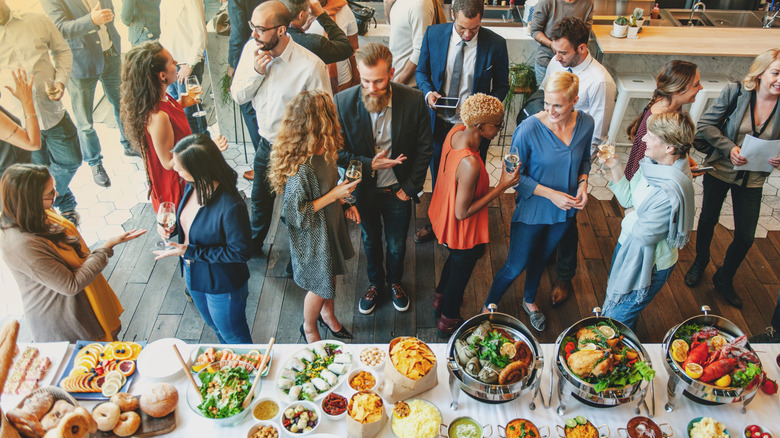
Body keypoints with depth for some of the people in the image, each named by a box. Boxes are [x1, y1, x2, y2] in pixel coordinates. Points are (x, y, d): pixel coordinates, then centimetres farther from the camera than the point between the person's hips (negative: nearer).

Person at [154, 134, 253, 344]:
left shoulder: (230, 207, -38)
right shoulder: (193, 186, -13)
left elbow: (241, 252, -28)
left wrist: (189, 251, -28)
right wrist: (173, 226, -14)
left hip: (223, 285, -8)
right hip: (194, 276, 8)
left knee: (233, 337, 19)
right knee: (215, 327, 33)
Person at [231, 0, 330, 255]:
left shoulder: (311, 65, -28)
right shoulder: (251, 49, -10)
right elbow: (238, 96, -4)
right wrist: (256, 71, -22)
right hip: (266, 144, 5)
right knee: (260, 199, 27)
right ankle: (253, 244, 56)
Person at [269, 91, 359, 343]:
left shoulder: (323, 152, -9)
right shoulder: (300, 168, -36)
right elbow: (297, 214, -28)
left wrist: (344, 204, -1)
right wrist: (334, 196, -27)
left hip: (331, 226, 8)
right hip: (312, 237, -8)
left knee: (331, 275, 29)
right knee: (320, 288, 14)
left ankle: (328, 314, 57)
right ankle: (309, 328, 45)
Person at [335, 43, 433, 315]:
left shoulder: (414, 101, -21)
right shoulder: (343, 102, -21)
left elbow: (424, 148, -8)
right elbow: (337, 151, -10)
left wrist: (410, 187, -9)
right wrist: (368, 164, -23)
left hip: (398, 190, 0)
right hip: (364, 189, 0)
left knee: (397, 244, 20)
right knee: (371, 240, 25)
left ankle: (395, 281, 52)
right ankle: (375, 282, 53)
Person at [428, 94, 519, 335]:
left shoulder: (456, 131, -15)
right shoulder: (470, 165, -43)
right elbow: (462, 213, -30)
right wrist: (501, 187, -29)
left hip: (444, 215, 8)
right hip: (463, 233, -8)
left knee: (454, 259, 36)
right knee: (461, 272, 22)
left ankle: (440, 297, 64)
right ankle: (448, 320, 50)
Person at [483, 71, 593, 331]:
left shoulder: (586, 124, -11)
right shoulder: (529, 129, -26)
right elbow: (515, 175, -17)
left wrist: (582, 184, -10)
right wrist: (551, 194, -23)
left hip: (564, 211, 5)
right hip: (532, 210, -4)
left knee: (541, 258, 27)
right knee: (516, 266, 7)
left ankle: (530, 301, 54)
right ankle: (489, 307, 34)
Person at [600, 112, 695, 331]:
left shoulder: (670, 191, -35)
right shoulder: (651, 165, -9)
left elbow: (644, 235, -27)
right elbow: (629, 199, 2)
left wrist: (629, 222, -7)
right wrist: (615, 167, -7)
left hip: (646, 264, -9)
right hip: (628, 244, 9)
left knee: (616, 322, 7)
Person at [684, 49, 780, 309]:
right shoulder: (736, 93, -16)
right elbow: (706, 125, -10)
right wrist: (730, 148, -23)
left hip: (752, 180, 1)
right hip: (720, 169, -1)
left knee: (745, 237, 5)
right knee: (709, 219, 19)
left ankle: (724, 280, 32)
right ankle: (700, 261, 49)